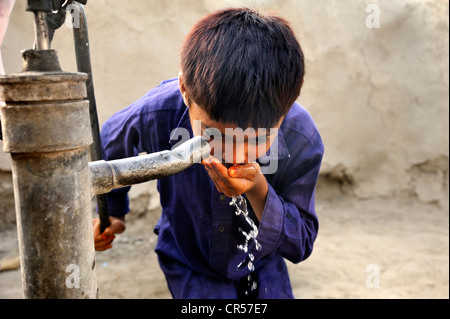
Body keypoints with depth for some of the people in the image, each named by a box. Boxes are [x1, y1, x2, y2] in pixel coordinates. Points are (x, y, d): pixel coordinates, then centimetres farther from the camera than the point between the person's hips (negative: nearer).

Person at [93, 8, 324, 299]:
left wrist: (259, 191, -37)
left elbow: (301, 245, -19)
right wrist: (111, 210, 11)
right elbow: (110, 146, -4)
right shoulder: (154, 116, -30)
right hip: (191, 267, -1)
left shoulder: (302, 141, -30)